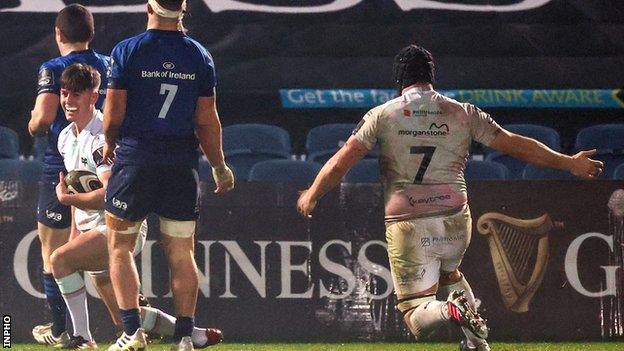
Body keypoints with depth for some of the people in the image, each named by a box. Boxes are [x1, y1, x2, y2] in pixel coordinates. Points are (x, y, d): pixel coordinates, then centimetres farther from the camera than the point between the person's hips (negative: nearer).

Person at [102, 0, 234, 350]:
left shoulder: (128, 51, -6)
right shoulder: (199, 55, 1)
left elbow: (113, 114, -5)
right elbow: (208, 120, 3)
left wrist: (110, 144, 16)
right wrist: (220, 167, 15)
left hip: (136, 159, -2)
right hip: (182, 163, 2)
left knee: (120, 247, 8)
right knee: (182, 253, 8)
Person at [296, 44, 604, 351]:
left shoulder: (382, 115, 2)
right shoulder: (463, 113, 6)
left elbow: (342, 161, -2)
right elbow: (514, 144, 8)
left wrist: (312, 196, 14)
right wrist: (569, 163, 17)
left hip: (408, 225, -3)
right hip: (455, 221, 3)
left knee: (416, 318, 4)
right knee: (448, 272, 34)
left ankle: (449, 310, -30)